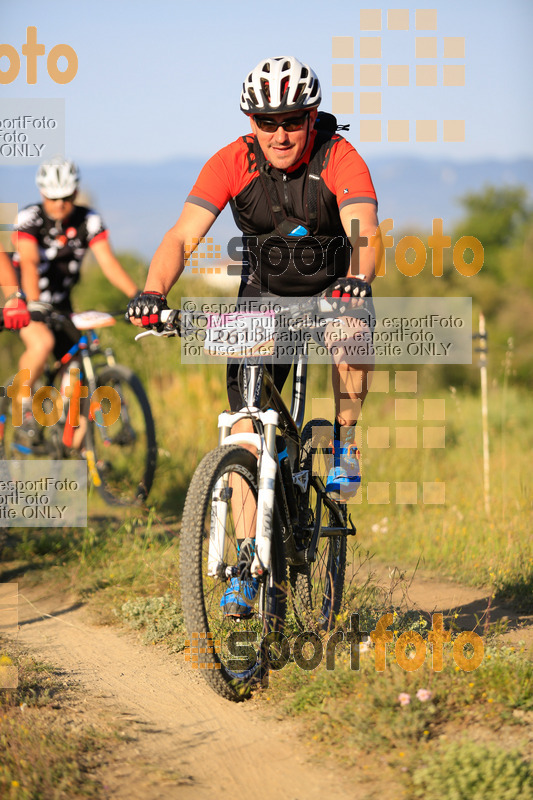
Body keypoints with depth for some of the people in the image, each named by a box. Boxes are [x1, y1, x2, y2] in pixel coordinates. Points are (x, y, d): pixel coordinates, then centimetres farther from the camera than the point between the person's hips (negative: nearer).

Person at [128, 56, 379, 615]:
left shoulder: (339, 159, -22)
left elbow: (364, 231, -36)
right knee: (246, 429, -10)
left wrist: (359, 280, -58)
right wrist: (153, 293, -43)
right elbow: (182, 237, -25)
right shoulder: (232, 163, -17)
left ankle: (345, 444, -10)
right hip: (263, 296, 2)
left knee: (350, 339, -37)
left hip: (332, 290, -2)